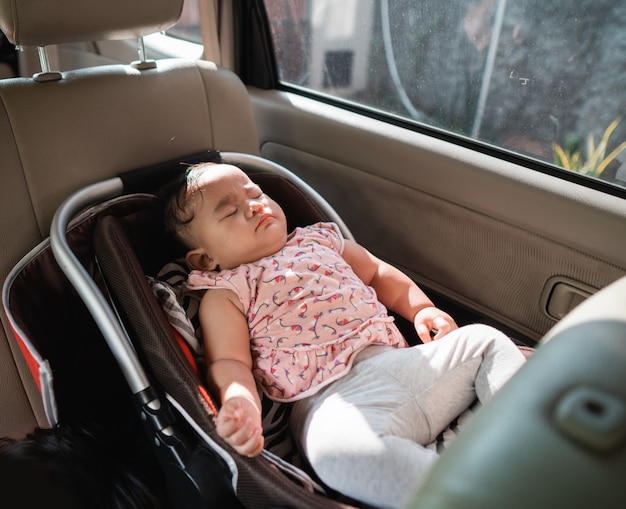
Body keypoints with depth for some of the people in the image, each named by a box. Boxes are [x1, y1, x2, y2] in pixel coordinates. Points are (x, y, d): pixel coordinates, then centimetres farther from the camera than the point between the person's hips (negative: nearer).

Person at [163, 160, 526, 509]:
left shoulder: (319, 240, 23)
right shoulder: (224, 295, 8)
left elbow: (378, 273, 31)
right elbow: (230, 363, -3)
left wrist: (421, 308, 15)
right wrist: (241, 403, -26)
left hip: (400, 361, 6)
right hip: (334, 398, -6)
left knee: (484, 340, -3)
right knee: (336, 447, -38)